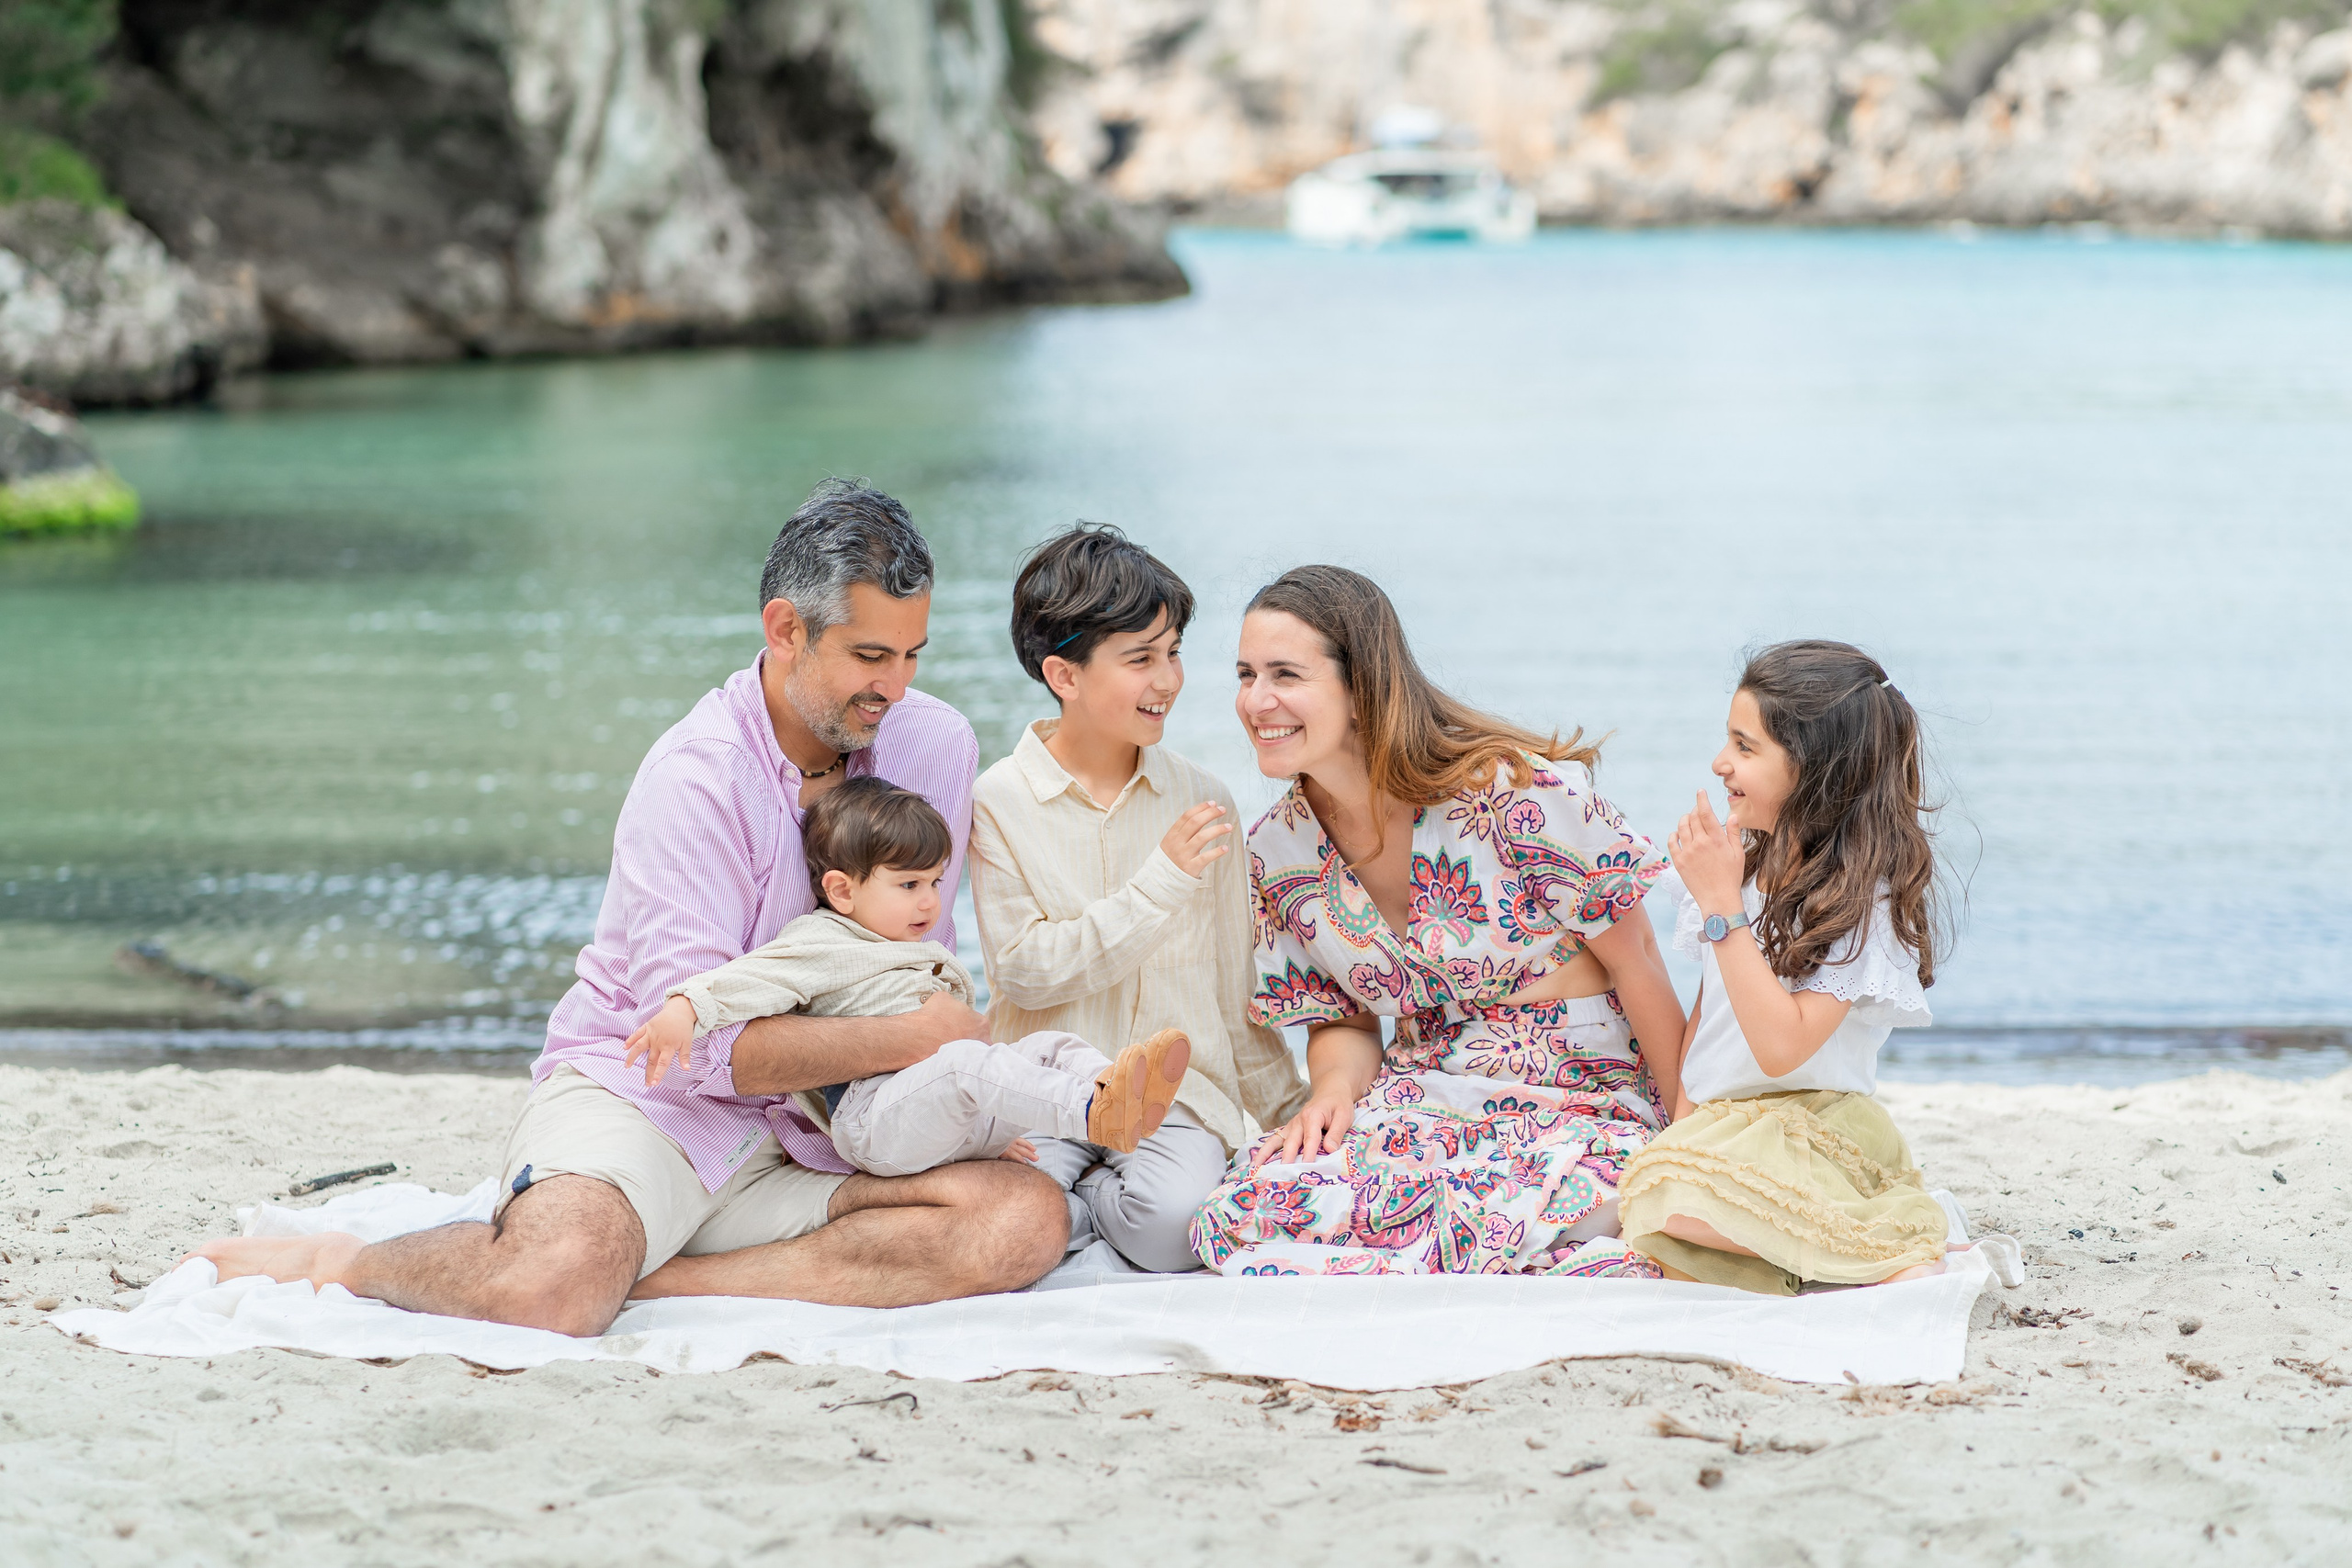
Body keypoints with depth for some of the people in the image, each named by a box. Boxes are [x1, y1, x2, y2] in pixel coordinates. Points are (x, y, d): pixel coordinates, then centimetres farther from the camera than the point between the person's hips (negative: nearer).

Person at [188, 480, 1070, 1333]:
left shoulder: (937, 746, 4)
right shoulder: (696, 776, -14)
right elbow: (699, 1039, -21)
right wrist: (907, 1041, -16)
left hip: (808, 1137, 6)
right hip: (644, 1096, -6)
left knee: (1026, 1220, -24)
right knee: (554, 1286, -38)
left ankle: (641, 1279, -24)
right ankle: (350, 1264, -4)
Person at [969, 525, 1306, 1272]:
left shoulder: (1200, 799, 5)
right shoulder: (1001, 802, -3)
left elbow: (1237, 982, 14)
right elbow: (1024, 971, -11)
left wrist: (1280, 1109, 14)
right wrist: (1160, 883, -18)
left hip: (1176, 1086, 1)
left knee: (1175, 1226, -29)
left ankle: (1096, 1191, 2)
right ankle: (1104, 1198, 1)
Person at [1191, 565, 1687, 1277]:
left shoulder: (1521, 793, -16)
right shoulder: (1279, 850, 3)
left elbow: (1635, 964, -8)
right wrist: (1335, 1087, -10)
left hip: (1580, 1106, -6)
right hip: (1421, 1101, 6)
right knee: (1244, 1212, -25)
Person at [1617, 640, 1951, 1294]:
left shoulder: (1868, 895, -13)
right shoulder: (1744, 857, 8)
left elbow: (1781, 1047, -23)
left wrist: (1721, 904, -22)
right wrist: (1680, 1129, 6)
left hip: (1810, 1125, -7)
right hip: (1718, 1120, 7)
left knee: (1671, 1199, -35)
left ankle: (1884, 1247, -17)